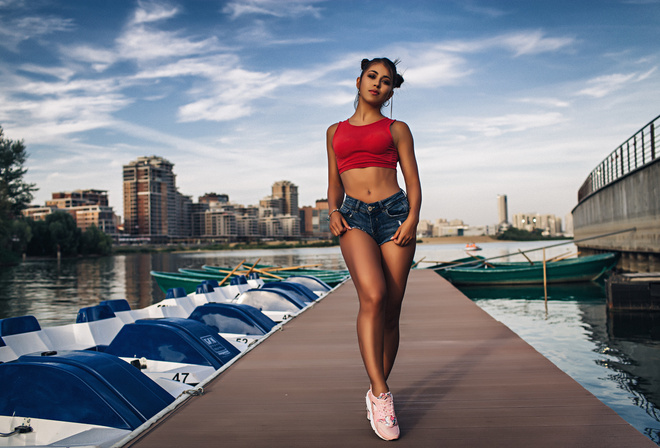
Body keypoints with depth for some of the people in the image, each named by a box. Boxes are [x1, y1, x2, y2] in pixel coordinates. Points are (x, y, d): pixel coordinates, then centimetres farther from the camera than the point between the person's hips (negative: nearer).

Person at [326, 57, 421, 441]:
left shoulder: (397, 129, 14)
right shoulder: (336, 131, 21)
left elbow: (413, 182, 8)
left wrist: (412, 218, -10)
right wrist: (333, 212, 1)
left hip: (394, 212, 0)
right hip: (355, 216, 0)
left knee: (391, 311, -2)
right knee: (373, 296, -24)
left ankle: (378, 390, 14)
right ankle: (380, 393, -19)